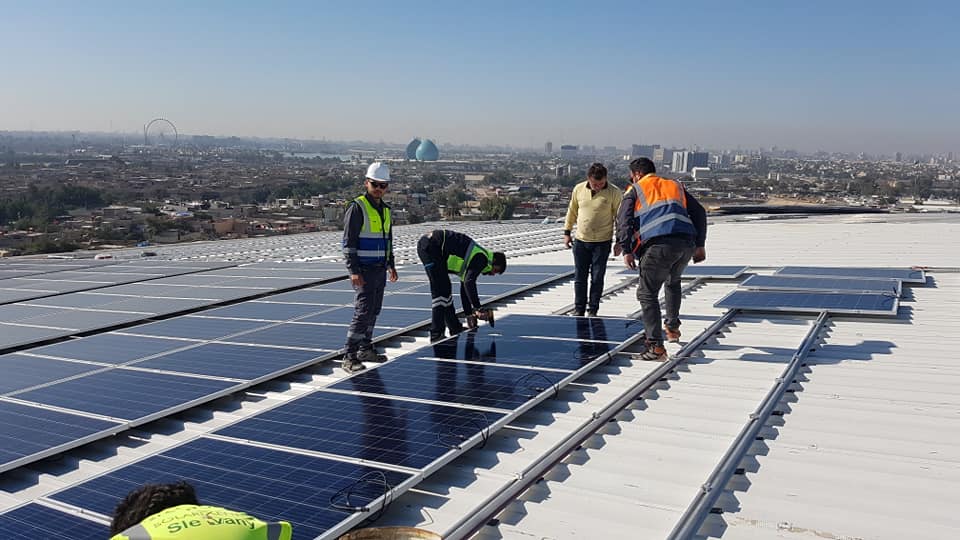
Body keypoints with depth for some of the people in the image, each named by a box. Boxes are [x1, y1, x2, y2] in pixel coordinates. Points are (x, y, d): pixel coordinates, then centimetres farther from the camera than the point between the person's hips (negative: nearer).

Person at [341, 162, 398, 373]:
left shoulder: (385, 209, 14)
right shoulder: (357, 207, -11)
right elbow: (348, 242, -14)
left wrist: (391, 265, 20)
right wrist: (354, 271, -20)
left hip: (380, 270, 8)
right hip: (364, 270, -8)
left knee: (374, 311, 13)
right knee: (363, 312, -11)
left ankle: (365, 349, 24)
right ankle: (349, 357, -7)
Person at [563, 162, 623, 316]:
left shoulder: (614, 193, -9)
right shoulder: (578, 189, 0)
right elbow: (572, 211, 12)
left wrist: (619, 241, -4)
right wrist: (567, 232, 13)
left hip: (602, 243, -3)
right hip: (580, 241, 3)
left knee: (597, 278, 3)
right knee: (579, 277, 8)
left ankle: (593, 310, 15)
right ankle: (579, 309, 20)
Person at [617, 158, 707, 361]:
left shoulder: (635, 190, 16)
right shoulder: (675, 186, 28)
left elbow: (623, 220, 0)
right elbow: (699, 213, 23)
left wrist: (626, 250, -4)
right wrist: (700, 245, 22)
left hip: (658, 246, -5)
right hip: (686, 244, 5)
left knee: (647, 294, 3)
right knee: (673, 282, 32)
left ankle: (655, 346, -8)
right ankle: (672, 328, 41)